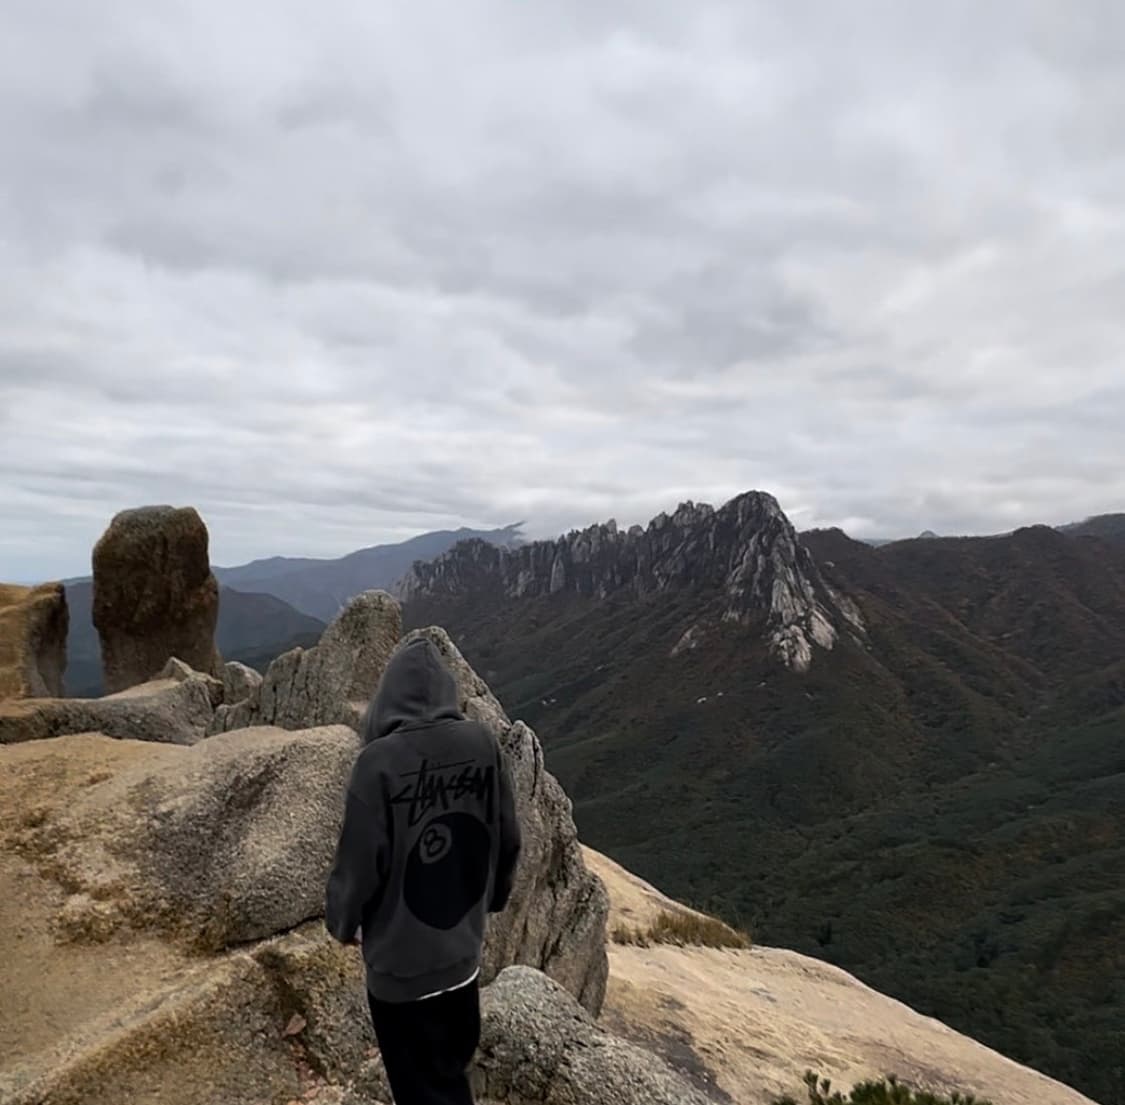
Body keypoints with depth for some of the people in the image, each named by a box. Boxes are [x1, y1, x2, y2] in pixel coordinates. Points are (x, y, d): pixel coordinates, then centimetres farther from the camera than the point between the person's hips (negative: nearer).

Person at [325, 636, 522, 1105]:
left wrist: (343, 923, 4)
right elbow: (508, 841, 0)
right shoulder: (483, 744, -11)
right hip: (463, 952, 4)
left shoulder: (380, 761, -25)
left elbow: (359, 863, -17)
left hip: (401, 965, -4)